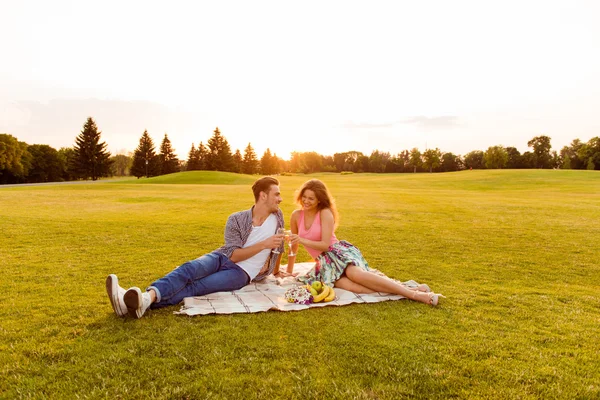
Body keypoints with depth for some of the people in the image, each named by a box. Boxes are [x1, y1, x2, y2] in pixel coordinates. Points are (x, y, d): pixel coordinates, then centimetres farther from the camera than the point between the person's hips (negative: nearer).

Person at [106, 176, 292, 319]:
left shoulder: (277, 216, 1)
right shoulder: (236, 219, -4)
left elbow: (278, 247, 19)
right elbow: (233, 254, -11)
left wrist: (276, 271, 27)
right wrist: (264, 244, -22)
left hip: (241, 273, -2)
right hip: (223, 258, 2)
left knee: (197, 287, -28)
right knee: (189, 269, -31)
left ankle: (147, 300, -53)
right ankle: (147, 295, -52)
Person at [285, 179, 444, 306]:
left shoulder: (325, 213, -8)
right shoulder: (296, 215, 4)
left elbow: (325, 244, -12)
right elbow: (294, 244, 14)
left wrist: (302, 240, -23)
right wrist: (289, 271, 19)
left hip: (339, 252, -3)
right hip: (325, 262, 3)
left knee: (354, 273, -38)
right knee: (349, 286, -30)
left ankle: (413, 292, -36)